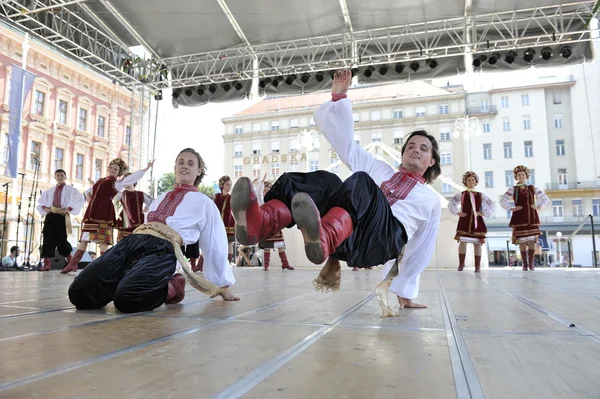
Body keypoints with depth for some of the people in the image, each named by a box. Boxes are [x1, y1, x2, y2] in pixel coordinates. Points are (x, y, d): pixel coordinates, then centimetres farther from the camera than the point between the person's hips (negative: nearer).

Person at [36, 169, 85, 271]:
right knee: (48, 239, -3)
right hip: (50, 216, 4)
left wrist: (68, 209, -12)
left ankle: (70, 261, 11)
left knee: (62, 240, -4)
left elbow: (80, 200, -4)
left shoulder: (70, 189, 5)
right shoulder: (49, 191, 17)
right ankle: (47, 263, -2)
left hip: (62, 216, -4)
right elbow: (40, 202, 28)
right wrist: (44, 208, 6)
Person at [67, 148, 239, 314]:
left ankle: (171, 287, -4)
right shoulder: (160, 198, 31)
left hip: (162, 250, -5)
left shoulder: (203, 203, 15)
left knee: (126, 297, -34)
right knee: (79, 293, -16)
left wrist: (223, 286, 22)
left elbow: (215, 245, 18)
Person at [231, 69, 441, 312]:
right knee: (323, 183, -30)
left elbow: (420, 252, 26)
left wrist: (405, 292, 23)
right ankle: (257, 223, -55)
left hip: (384, 238, -2)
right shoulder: (379, 169, 32)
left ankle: (321, 239, -66)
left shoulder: (432, 201, 29)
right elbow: (345, 141, 23)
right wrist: (339, 96, 14)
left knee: (361, 184, -35)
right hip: (347, 238, 3)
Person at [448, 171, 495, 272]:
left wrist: (484, 213, 3)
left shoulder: (481, 195, 11)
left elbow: (491, 205, 14)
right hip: (465, 221, -1)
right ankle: (461, 264, 1)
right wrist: (457, 213, -3)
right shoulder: (461, 195, 6)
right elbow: (451, 204, 3)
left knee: (477, 243, -1)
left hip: (477, 221, 1)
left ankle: (477, 266, 3)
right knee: (462, 241, -5)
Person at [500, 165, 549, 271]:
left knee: (532, 240, -2)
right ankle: (525, 263, 5)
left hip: (532, 216, 2)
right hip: (520, 217, -2)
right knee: (521, 240, -2)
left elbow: (545, 197, 19)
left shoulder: (533, 188, 9)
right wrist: (511, 208, -7)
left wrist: (539, 206, 7)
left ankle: (531, 263, 5)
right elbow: (502, 200, -2)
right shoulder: (513, 189, 3)